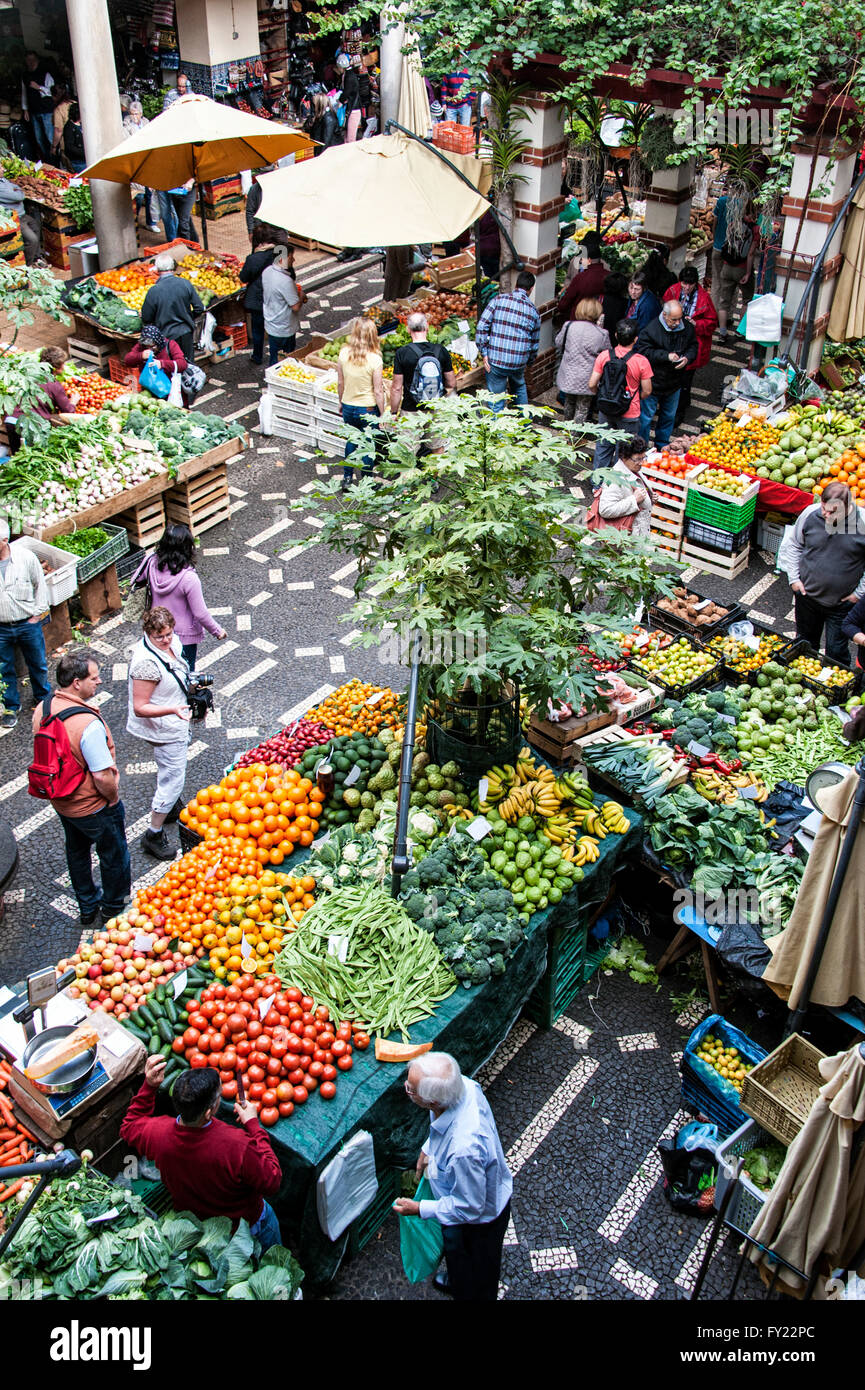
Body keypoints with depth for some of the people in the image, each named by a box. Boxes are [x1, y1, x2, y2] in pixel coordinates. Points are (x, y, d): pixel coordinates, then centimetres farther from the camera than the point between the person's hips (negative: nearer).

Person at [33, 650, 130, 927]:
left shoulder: (42, 708, -12)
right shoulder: (88, 724, -36)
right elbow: (103, 777, -31)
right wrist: (113, 798, -12)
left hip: (60, 801, 7)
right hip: (94, 808, -7)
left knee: (77, 850, 28)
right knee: (114, 857, 19)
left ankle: (87, 907, 48)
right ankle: (114, 908, 40)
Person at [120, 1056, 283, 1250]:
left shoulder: (158, 1132, -31)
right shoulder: (237, 1146, -45)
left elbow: (128, 1128, -5)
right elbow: (272, 1184, -27)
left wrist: (149, 1086, -12)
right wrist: (253, 1126, -23)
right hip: (244, 1224, -4)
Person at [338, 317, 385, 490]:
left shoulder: (344, 353, -9)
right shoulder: (374, 359, -20)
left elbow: (340, 383, 2)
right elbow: (378, 391, -15)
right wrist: (382, 414, -4)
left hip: (348, 406, 4)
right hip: (368, 409, -4)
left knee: (351, 441, 22)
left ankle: (347, 478, 28)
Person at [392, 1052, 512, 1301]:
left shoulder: (464, 1150, -48)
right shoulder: (463, 1085, -26)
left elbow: (469, 1208, -30)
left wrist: (420, 1209, -20)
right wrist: (428, 1149, 5)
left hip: (478, 1221, -8)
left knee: (473, 1289, 25)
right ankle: (456, 1281, 66)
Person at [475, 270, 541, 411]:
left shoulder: (499, 300, -2)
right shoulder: (533, 311, 6)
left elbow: (482, 326, -8)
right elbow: (534, 343, 14)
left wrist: (484, 353, -3)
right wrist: (528, 362, 29)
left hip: (496, 360, -3)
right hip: (519, 362, 3)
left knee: (496, 401, 5)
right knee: (520, 388, 30)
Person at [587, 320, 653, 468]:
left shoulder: (604, 356, -11)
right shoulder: (641, 361, -17)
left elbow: (592, 385, -8)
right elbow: (646, 391, -10)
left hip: (606, 411, 3)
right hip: (629, 415, -3)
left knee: (603, 446, 19)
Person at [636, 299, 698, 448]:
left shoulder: (687, 327, -3)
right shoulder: (651, 329, -19)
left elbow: (693, 346, 8)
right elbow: (644, 352, -20)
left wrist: (687, 358, -14)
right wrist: (667, 356, -26)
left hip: (674, 382, 5)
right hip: (653, 381, -5)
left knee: (669, 416, 18)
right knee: (646, 416, 3)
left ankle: (662, 446, 36)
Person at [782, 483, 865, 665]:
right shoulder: (809, 514, -13)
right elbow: (794, 546, 6)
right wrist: (794, 577, 1)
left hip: (843, 603, -3)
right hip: (807, 594, 3)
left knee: (836, 651, 5)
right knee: (805, 644, 22)